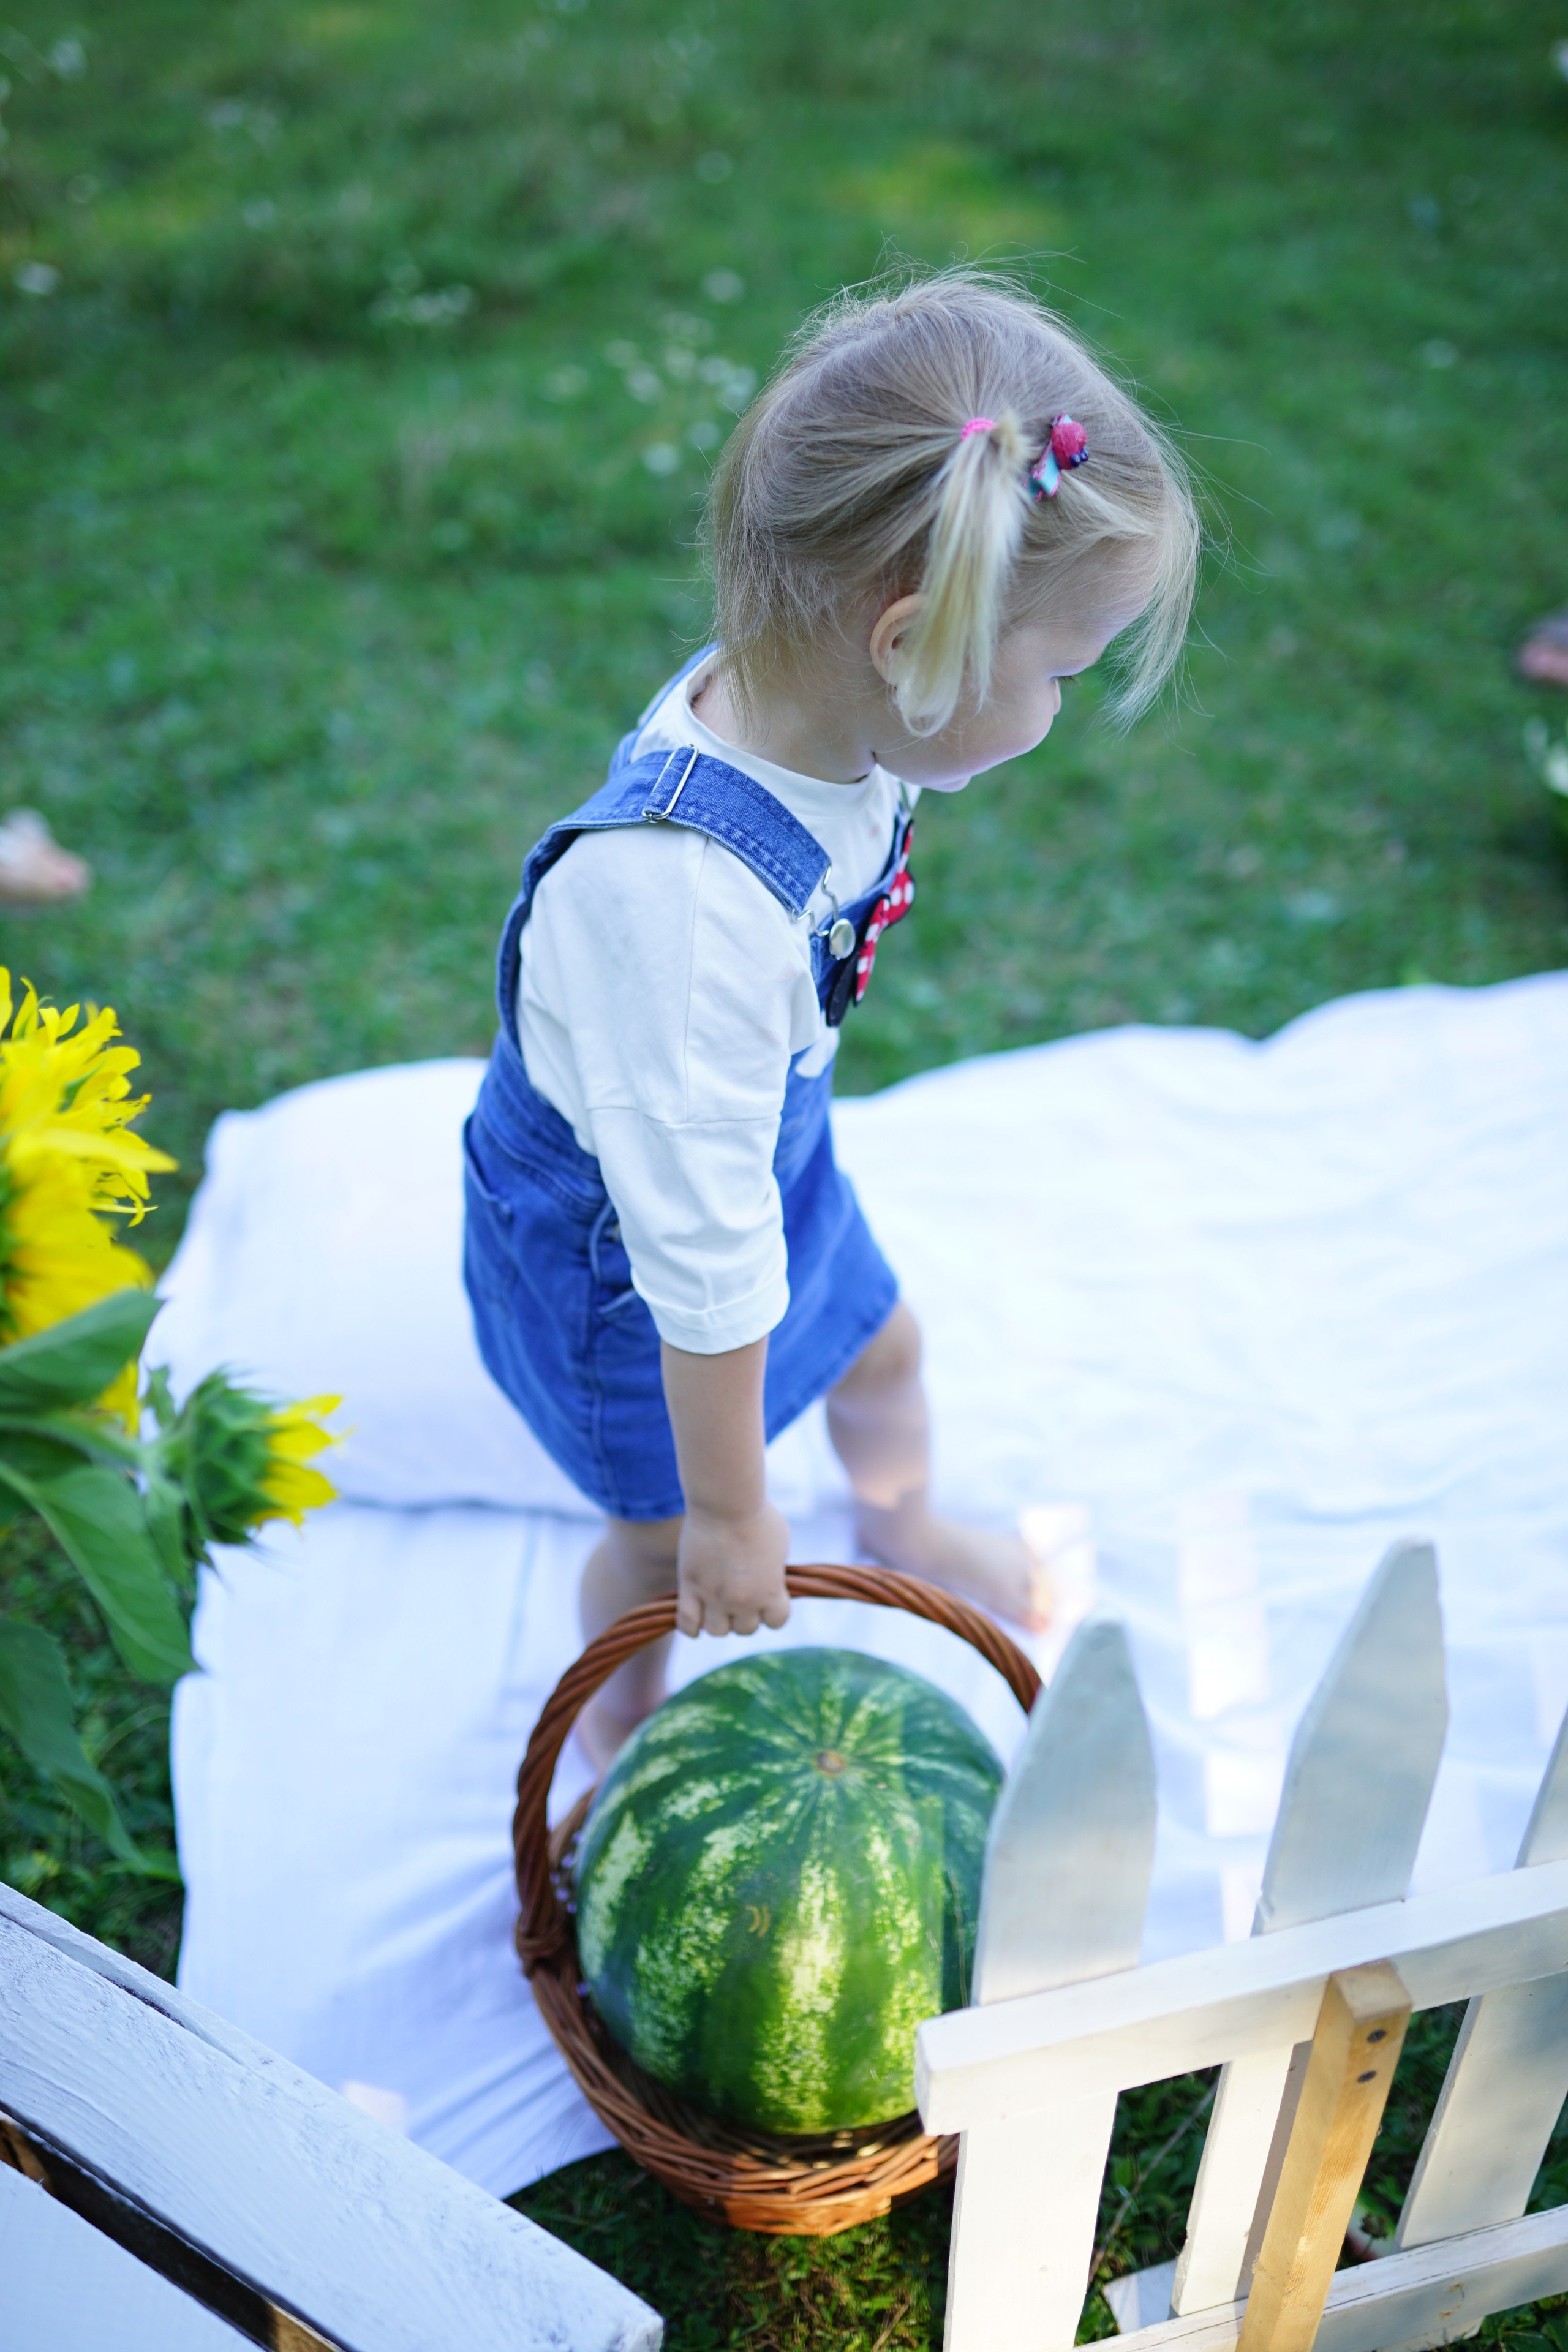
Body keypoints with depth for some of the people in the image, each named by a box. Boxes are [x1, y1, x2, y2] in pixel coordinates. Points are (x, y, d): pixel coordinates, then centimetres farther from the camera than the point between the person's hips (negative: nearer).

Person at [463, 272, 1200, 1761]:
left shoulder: (801, 713, -19)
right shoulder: (688, 908, -44)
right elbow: (704, 1261, -33)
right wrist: (730, 1511, -20)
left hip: (771, 1151, 8)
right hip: (611, 1234, -7)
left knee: (873, 1343, 30)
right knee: (664, 1532, 16)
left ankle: (905, 1527, 65)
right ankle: (617, 1722, 51)